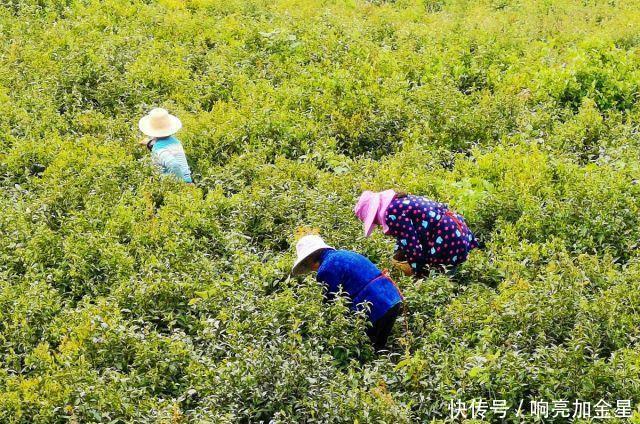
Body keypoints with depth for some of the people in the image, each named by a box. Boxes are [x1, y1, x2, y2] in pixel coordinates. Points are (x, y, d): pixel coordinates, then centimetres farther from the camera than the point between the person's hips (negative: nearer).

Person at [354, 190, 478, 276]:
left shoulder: (392, 212, -16)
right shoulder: (398, 201, 15)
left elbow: (411, 244, -16)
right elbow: (404, 235, 24)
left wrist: (419, 272, -5)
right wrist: (397, 256, 23)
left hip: (448, 242, -10)